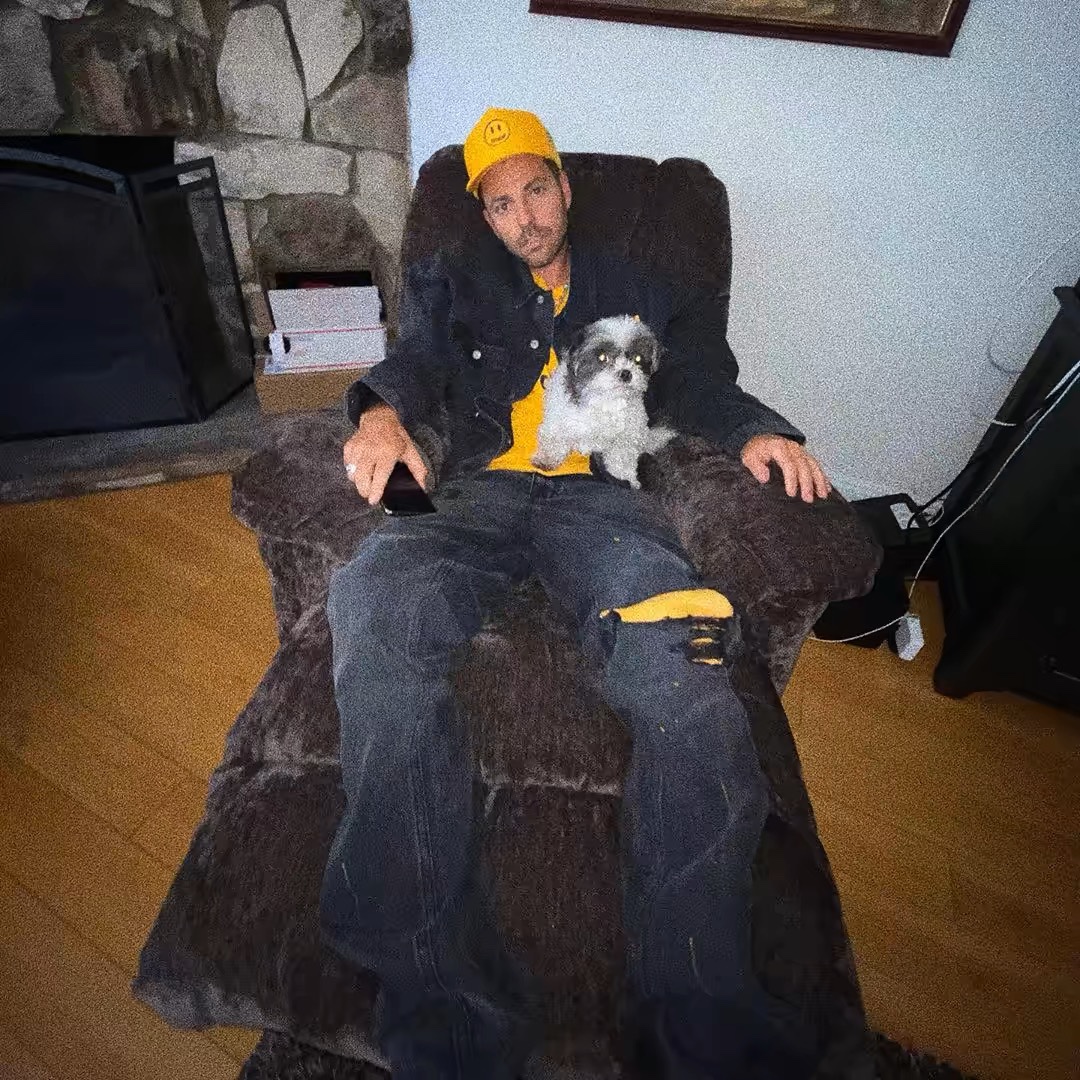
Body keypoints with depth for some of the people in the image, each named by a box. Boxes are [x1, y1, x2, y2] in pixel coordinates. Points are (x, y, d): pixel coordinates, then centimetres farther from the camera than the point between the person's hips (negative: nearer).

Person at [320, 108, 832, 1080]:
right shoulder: (452, 283, 31)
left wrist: (753, 430, -2)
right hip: (480, 491, 1)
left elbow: (695, 377, 22)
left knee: (682, 656, -34)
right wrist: (382, 412, -13)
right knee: (369, 602, -34)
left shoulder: (633, 289, 31)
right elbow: (416, 360, 12)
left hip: (596, 496, 0)